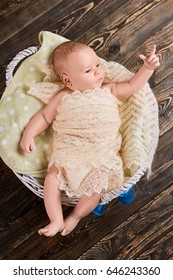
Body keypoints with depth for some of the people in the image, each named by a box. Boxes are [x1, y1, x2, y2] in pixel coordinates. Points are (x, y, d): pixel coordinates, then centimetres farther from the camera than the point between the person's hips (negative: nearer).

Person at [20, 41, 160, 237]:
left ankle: (75, 217, 7)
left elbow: (132, 86, 15)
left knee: (96, 189, -18)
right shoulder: (63, 98, 9)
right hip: (68, 155, 1)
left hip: (102, 156, 0)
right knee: (51, 179, -18)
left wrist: (147, 67, 3)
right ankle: (56, 221, -3)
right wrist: (29, 134, -1)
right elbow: (44, 117, 12)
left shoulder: (109, 91, 13)